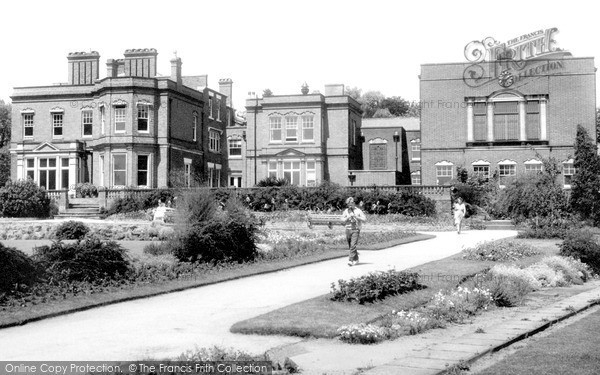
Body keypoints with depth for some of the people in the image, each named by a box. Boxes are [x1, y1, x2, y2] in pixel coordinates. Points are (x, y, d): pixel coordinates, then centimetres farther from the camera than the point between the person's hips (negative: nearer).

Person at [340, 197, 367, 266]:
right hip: (348, 230, 4)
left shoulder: (358, 211, 0)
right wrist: (348, 217, -13)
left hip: (355, 230, -4)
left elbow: (364, 219, -5)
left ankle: (350, 260, -19)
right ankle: (356, 259, 27)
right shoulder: (346, 211, 9)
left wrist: (356, 216, -15)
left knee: (353, 245, -16)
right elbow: (342, 220, 5)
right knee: (350, 246, 11)